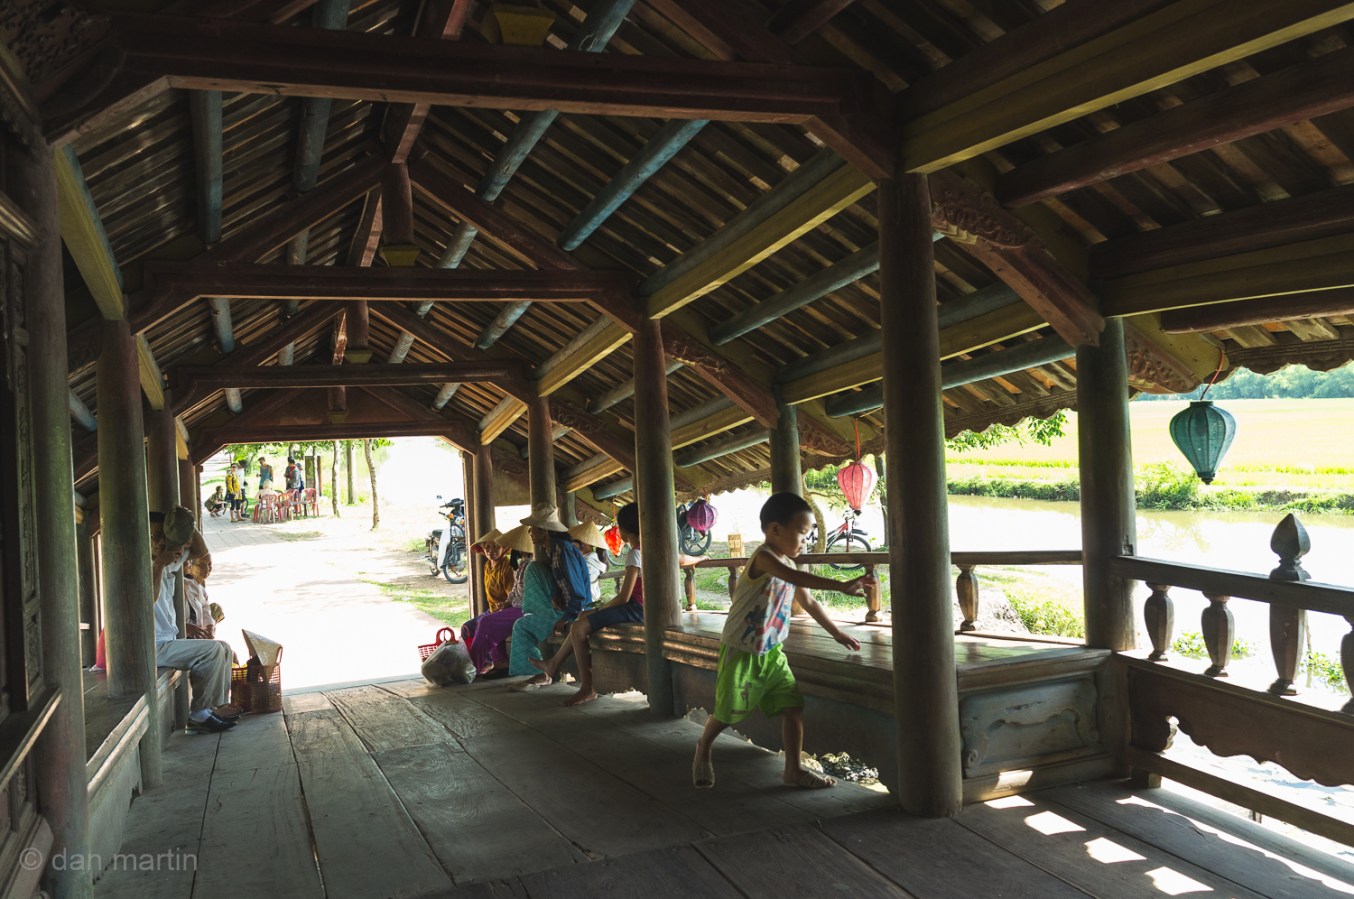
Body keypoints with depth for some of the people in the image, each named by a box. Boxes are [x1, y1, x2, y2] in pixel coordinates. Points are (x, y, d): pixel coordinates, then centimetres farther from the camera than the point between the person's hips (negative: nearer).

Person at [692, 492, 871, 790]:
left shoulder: (788, 564, 6)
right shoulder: (764, 557, -22)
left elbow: (808, 602, 18)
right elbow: (796, 578, -40)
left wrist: (837, 633, 18)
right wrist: (841, 586, -45)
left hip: (772, 653, 8)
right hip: (741, 653, -7)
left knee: (794, 707, -1)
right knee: (726, 713, 6)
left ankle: (794, 769, 11)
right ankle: (702, 750, 34)